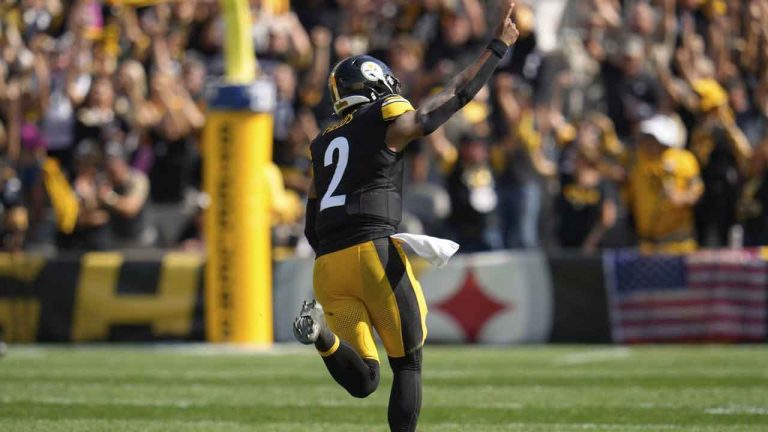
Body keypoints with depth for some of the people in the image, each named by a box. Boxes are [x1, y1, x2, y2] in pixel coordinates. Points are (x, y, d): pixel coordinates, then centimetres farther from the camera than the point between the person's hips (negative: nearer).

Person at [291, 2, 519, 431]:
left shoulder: (324, 144, 23)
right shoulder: (389, 123, 4)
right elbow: (458, 95, 9)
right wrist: (498, 46, 17)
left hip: (328, 266, 6)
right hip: (374, 253, -6)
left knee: (363, 381, 4)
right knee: (408, 364, 9)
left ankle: (322, 331, -24)